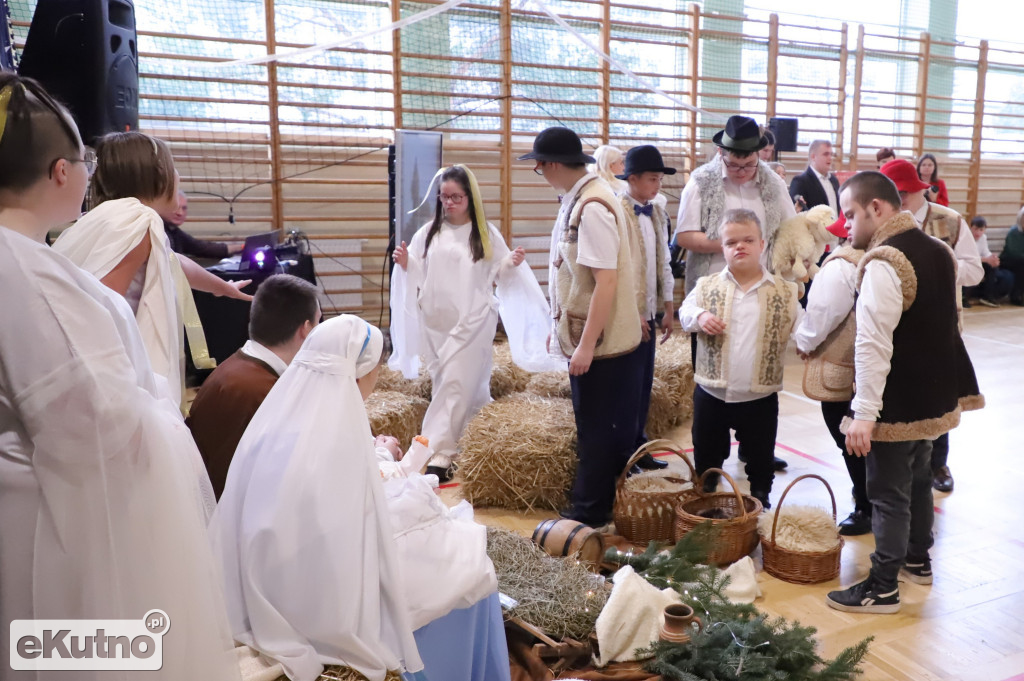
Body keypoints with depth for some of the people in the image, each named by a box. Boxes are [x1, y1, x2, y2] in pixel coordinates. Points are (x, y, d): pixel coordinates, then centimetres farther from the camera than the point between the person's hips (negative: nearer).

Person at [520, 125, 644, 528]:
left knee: (598, 432, 5)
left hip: (600, 343, -9)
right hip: (585, 337, 9)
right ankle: (601, 505, 32)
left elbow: (606, 281, -24)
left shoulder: (592, 207, -21)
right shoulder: (577, 198, 7)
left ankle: (588, 514, 19)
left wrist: (586, 345, -21)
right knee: (607, 429, 18)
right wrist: (562, 329, 17)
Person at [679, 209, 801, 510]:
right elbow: (685, 310, 9)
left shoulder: (783, 292, -4)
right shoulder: (708, 287, -2)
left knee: (761, 459, 17)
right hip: (711, 395, 1)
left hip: (760, 397, -1)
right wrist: (700, 317, -12)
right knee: (706, 456, 18)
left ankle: (761, 498, 40)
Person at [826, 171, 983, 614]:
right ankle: (917, 560, 40)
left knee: (889, 493, 1)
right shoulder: (937, 251, 8)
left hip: (898, 404, -9)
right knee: (918, 478, 23)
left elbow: (873, 345, -27)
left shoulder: (883, 264, -22)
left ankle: (882, 589, 13)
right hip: (935, 394, 9)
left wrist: (864, 413, -25)